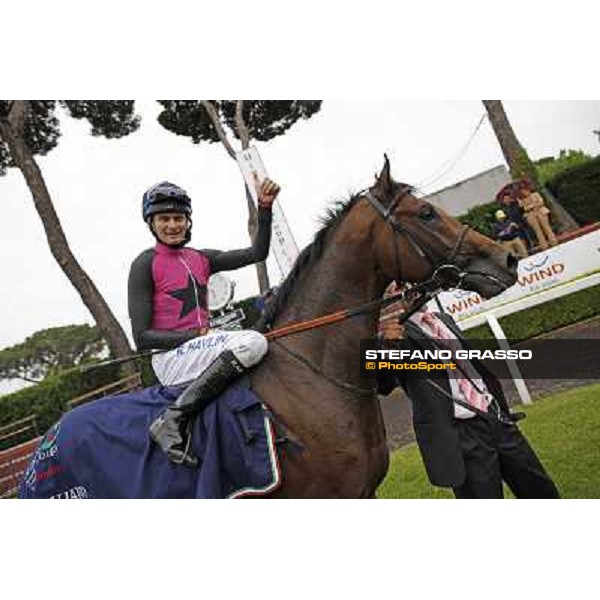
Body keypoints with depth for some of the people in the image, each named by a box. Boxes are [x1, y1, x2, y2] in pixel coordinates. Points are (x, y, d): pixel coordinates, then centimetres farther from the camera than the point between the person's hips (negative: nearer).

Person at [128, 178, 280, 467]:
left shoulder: (201, 259, 15)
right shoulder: (145, 264, -4)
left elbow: (257, 253, 12)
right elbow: (142, 337, -9)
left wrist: (264, 207, 1)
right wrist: (194, 335, -17)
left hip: (202, 344, 8)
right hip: (171, 359, -8)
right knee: (253, 343, -28)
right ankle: (173, 420, -25)